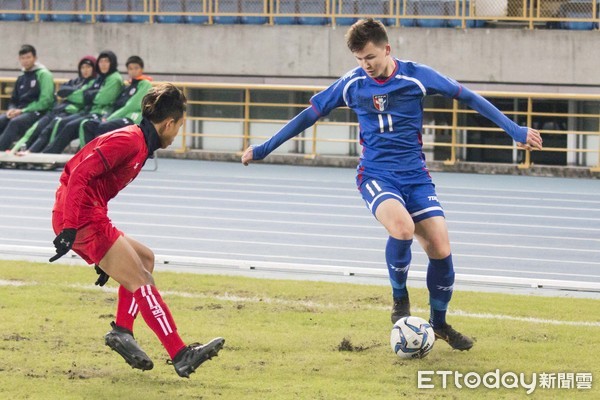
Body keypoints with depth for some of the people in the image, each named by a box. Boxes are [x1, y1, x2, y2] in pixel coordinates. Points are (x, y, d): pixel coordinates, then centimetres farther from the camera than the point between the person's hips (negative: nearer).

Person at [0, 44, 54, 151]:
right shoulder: (21, 78, 21)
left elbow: (45, 101, -10)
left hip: (37, 112, -7)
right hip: (20, 112, 7)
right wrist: (12, 110, 0)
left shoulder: (43, 74, 0)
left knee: (15, 122, -36)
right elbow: (14, 100, 25)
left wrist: (22, 110, -14)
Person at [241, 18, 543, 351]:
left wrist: (515, 130, -3)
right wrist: (264, 149, 12)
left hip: (415, 175, 1)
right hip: (376, 176, -1)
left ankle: (439, 323, 15)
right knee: (403, 227, -32)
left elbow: (469, 98, 0)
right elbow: (310, 115, 9)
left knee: (441, 248, -11)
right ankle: (400, 298, -7)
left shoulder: (416, 76, -6)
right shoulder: (352, 84, -2)